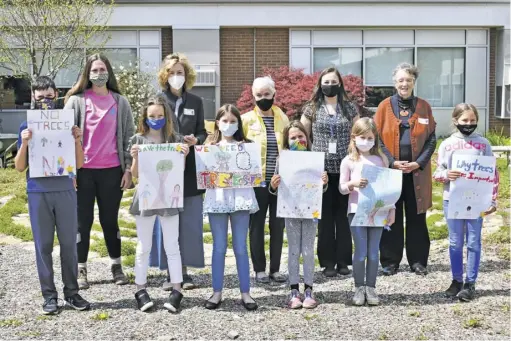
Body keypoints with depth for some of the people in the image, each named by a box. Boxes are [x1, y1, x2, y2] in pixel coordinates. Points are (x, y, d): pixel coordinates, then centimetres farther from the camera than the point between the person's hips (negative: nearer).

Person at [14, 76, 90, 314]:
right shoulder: (27, 127, 4)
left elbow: (79, 164, 6)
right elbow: (20, 167, 3)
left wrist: (77, 140, -9)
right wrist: (25, 143, -12)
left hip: (65, 191, 0)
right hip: (38, 193, 0)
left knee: (69, 243, 4)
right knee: (43, 245, 3)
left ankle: (71, 292, 14)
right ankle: (49, 295, 11)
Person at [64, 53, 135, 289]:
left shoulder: (120, 102, 6)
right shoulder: (76, 100, 3)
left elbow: (128, 136, 7)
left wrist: (128, 169, 1)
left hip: (112, 170, 1)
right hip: (83, 170, -1)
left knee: (110, 219, 9)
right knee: (83, 221, 5)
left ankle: (116, 266, 20)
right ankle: (81, 269, 13)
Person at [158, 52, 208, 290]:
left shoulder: (195, 102, 11)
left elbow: (202, 133, 13)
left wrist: (195, 140, -8)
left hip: (190, 170, 2)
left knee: (189, 222, 2)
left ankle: (184, 270, 12)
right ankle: (170, 272, 9)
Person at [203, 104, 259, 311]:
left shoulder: (245, 146, 8)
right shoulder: (210, 146, 8)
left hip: (241, 197, 0)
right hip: (217, 197, 0)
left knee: (240, 247, 4)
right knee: (219, 247, 5)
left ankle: (245, 292, 10)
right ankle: (217, 292, 13)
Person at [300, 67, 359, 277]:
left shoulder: (349, 107, 6)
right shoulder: (311, 108, 4)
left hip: (345, 168, 1)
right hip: (321, 168, -1)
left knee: (344, 214, 5)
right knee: (325, 215, 3)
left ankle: (343, 260, 13)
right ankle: (328, 262, 10)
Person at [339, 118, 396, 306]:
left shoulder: (382, 159, 7)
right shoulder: (349, 161, 2)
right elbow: (342, 188, 2)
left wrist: (392, 209, 5)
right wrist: (353, 184, -19)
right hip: (357, 211, -2)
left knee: (373, 253, 5)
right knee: (361, 252, -1)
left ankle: (370, 288, 15)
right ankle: (359, 288, 12)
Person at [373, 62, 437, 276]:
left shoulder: (424, 107, 6)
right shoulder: (385, 106, 2)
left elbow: (431, 139, 4)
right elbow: (376, 138, -1)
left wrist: (419, 163, -9)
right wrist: (392, 162, -12)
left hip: (417, 172, 1)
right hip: (390, 170, -1)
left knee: (416, 217, 6)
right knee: (391, 217, 4)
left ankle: (418, 260, 17)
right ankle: (390, 261, 13)